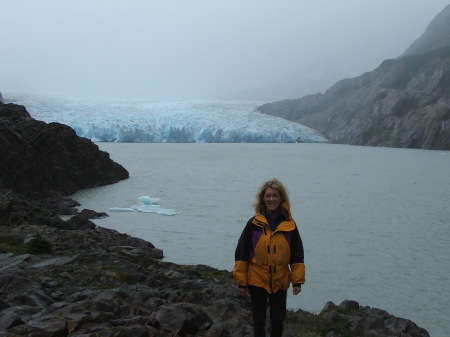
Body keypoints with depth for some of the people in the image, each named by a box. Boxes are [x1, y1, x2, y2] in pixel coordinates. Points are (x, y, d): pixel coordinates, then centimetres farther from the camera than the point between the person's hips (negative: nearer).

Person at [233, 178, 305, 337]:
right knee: (259, 320, 8)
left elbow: (297, 255, 3)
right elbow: (241, 254, -4)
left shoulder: (290, 225, -2)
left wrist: (297, 281, -1)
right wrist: (242, 282, -5)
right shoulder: (254, 224, -7)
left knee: (278, 321, 12)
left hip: (280, 282, 1)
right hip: (257, 281, -1)